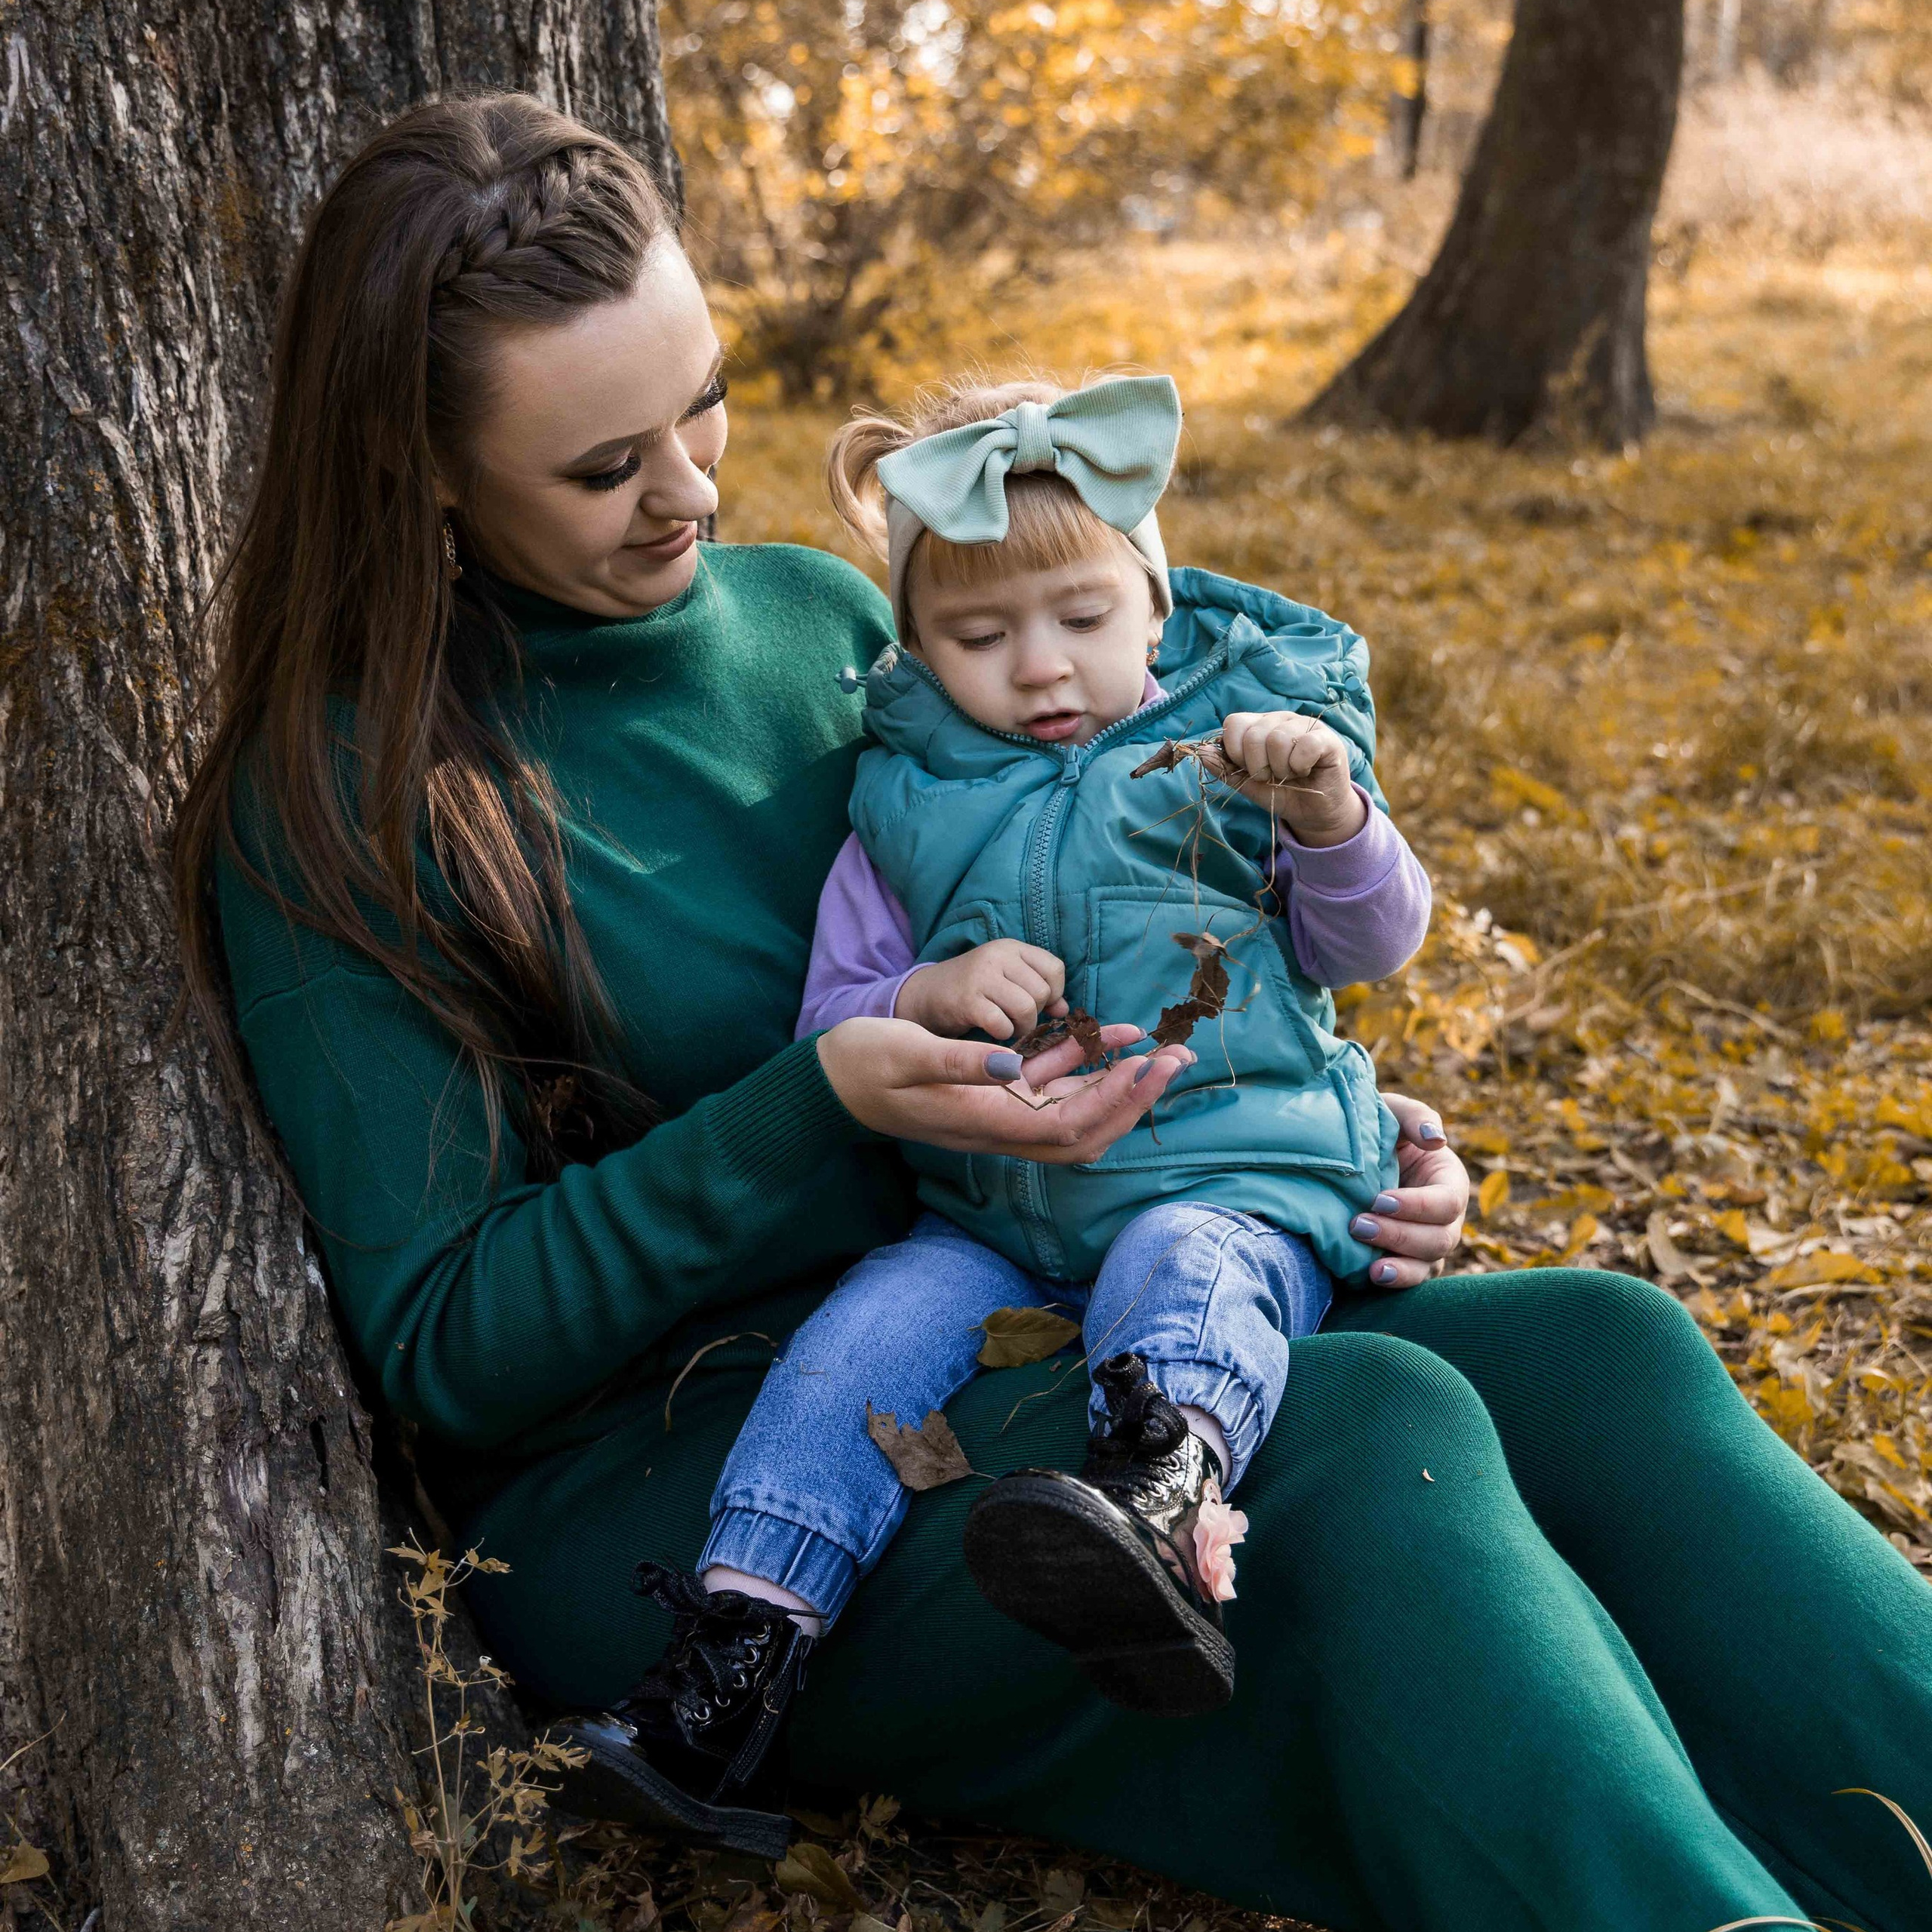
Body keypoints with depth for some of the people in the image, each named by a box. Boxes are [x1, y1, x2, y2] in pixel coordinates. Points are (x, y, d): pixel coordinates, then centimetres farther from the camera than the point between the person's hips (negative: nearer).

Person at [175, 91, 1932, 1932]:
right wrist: (821, 1107, -22)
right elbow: (440, 1350, -10)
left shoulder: (817, 613, 9)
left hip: (983, 1351, 6)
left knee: (1604, 1355, -16)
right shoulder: (342, 803, -9)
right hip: (649, 1474, -6)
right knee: (1370, 1430, -29)